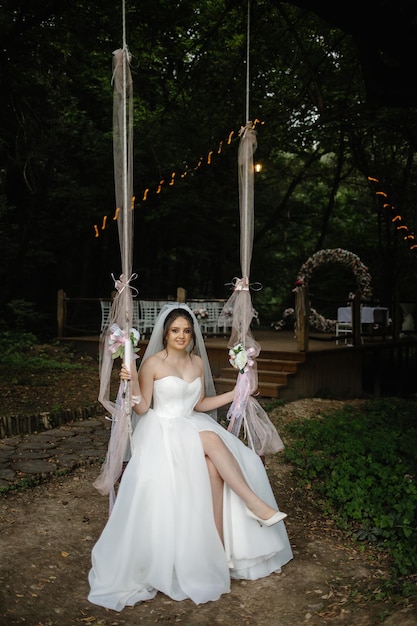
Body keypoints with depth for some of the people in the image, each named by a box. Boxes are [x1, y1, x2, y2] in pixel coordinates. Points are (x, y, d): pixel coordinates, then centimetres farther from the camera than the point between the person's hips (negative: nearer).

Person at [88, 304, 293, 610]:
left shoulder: (197, 362, 9)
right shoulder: (153, 363, -7)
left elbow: (199, 404, 13)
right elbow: (142, 408, -7)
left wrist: (235, 394, 7)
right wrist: (133, 384, -24)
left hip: (193, 425, 5)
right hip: (163, 430, -5)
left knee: (213, 466, -27)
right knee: (212, 441, -33)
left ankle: (220, 549, -22)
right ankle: (254, 503, -28)